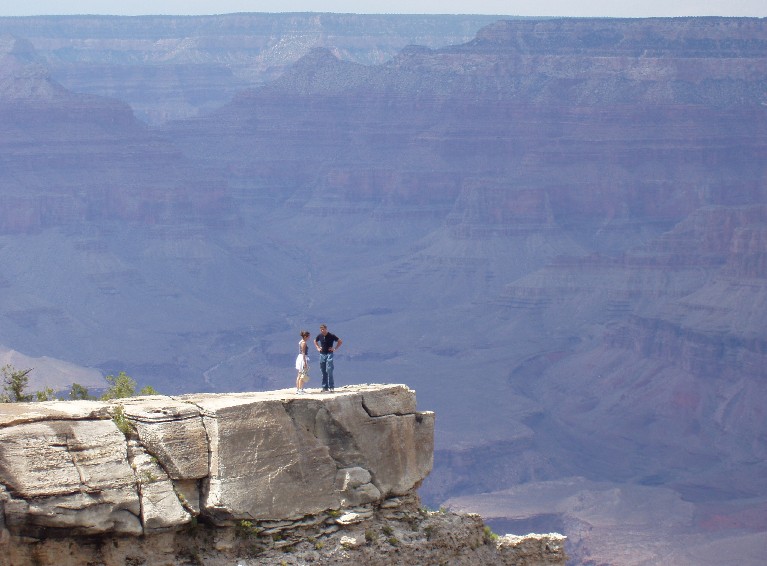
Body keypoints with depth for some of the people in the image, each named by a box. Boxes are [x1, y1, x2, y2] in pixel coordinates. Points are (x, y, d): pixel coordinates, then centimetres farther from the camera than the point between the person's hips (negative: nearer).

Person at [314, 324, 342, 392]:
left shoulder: (331, 336, -9)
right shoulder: (319, 336, 4)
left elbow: (340, 341, 0)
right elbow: (315, 341, 27)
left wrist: (335, 349, -5)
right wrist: (318, 348, 12)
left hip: (329, 354, -5)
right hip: (322, 354, 5)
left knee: (329, 370, -14)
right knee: (323, 371, 6)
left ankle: (331, 386, -12)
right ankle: (325, 387, 12)